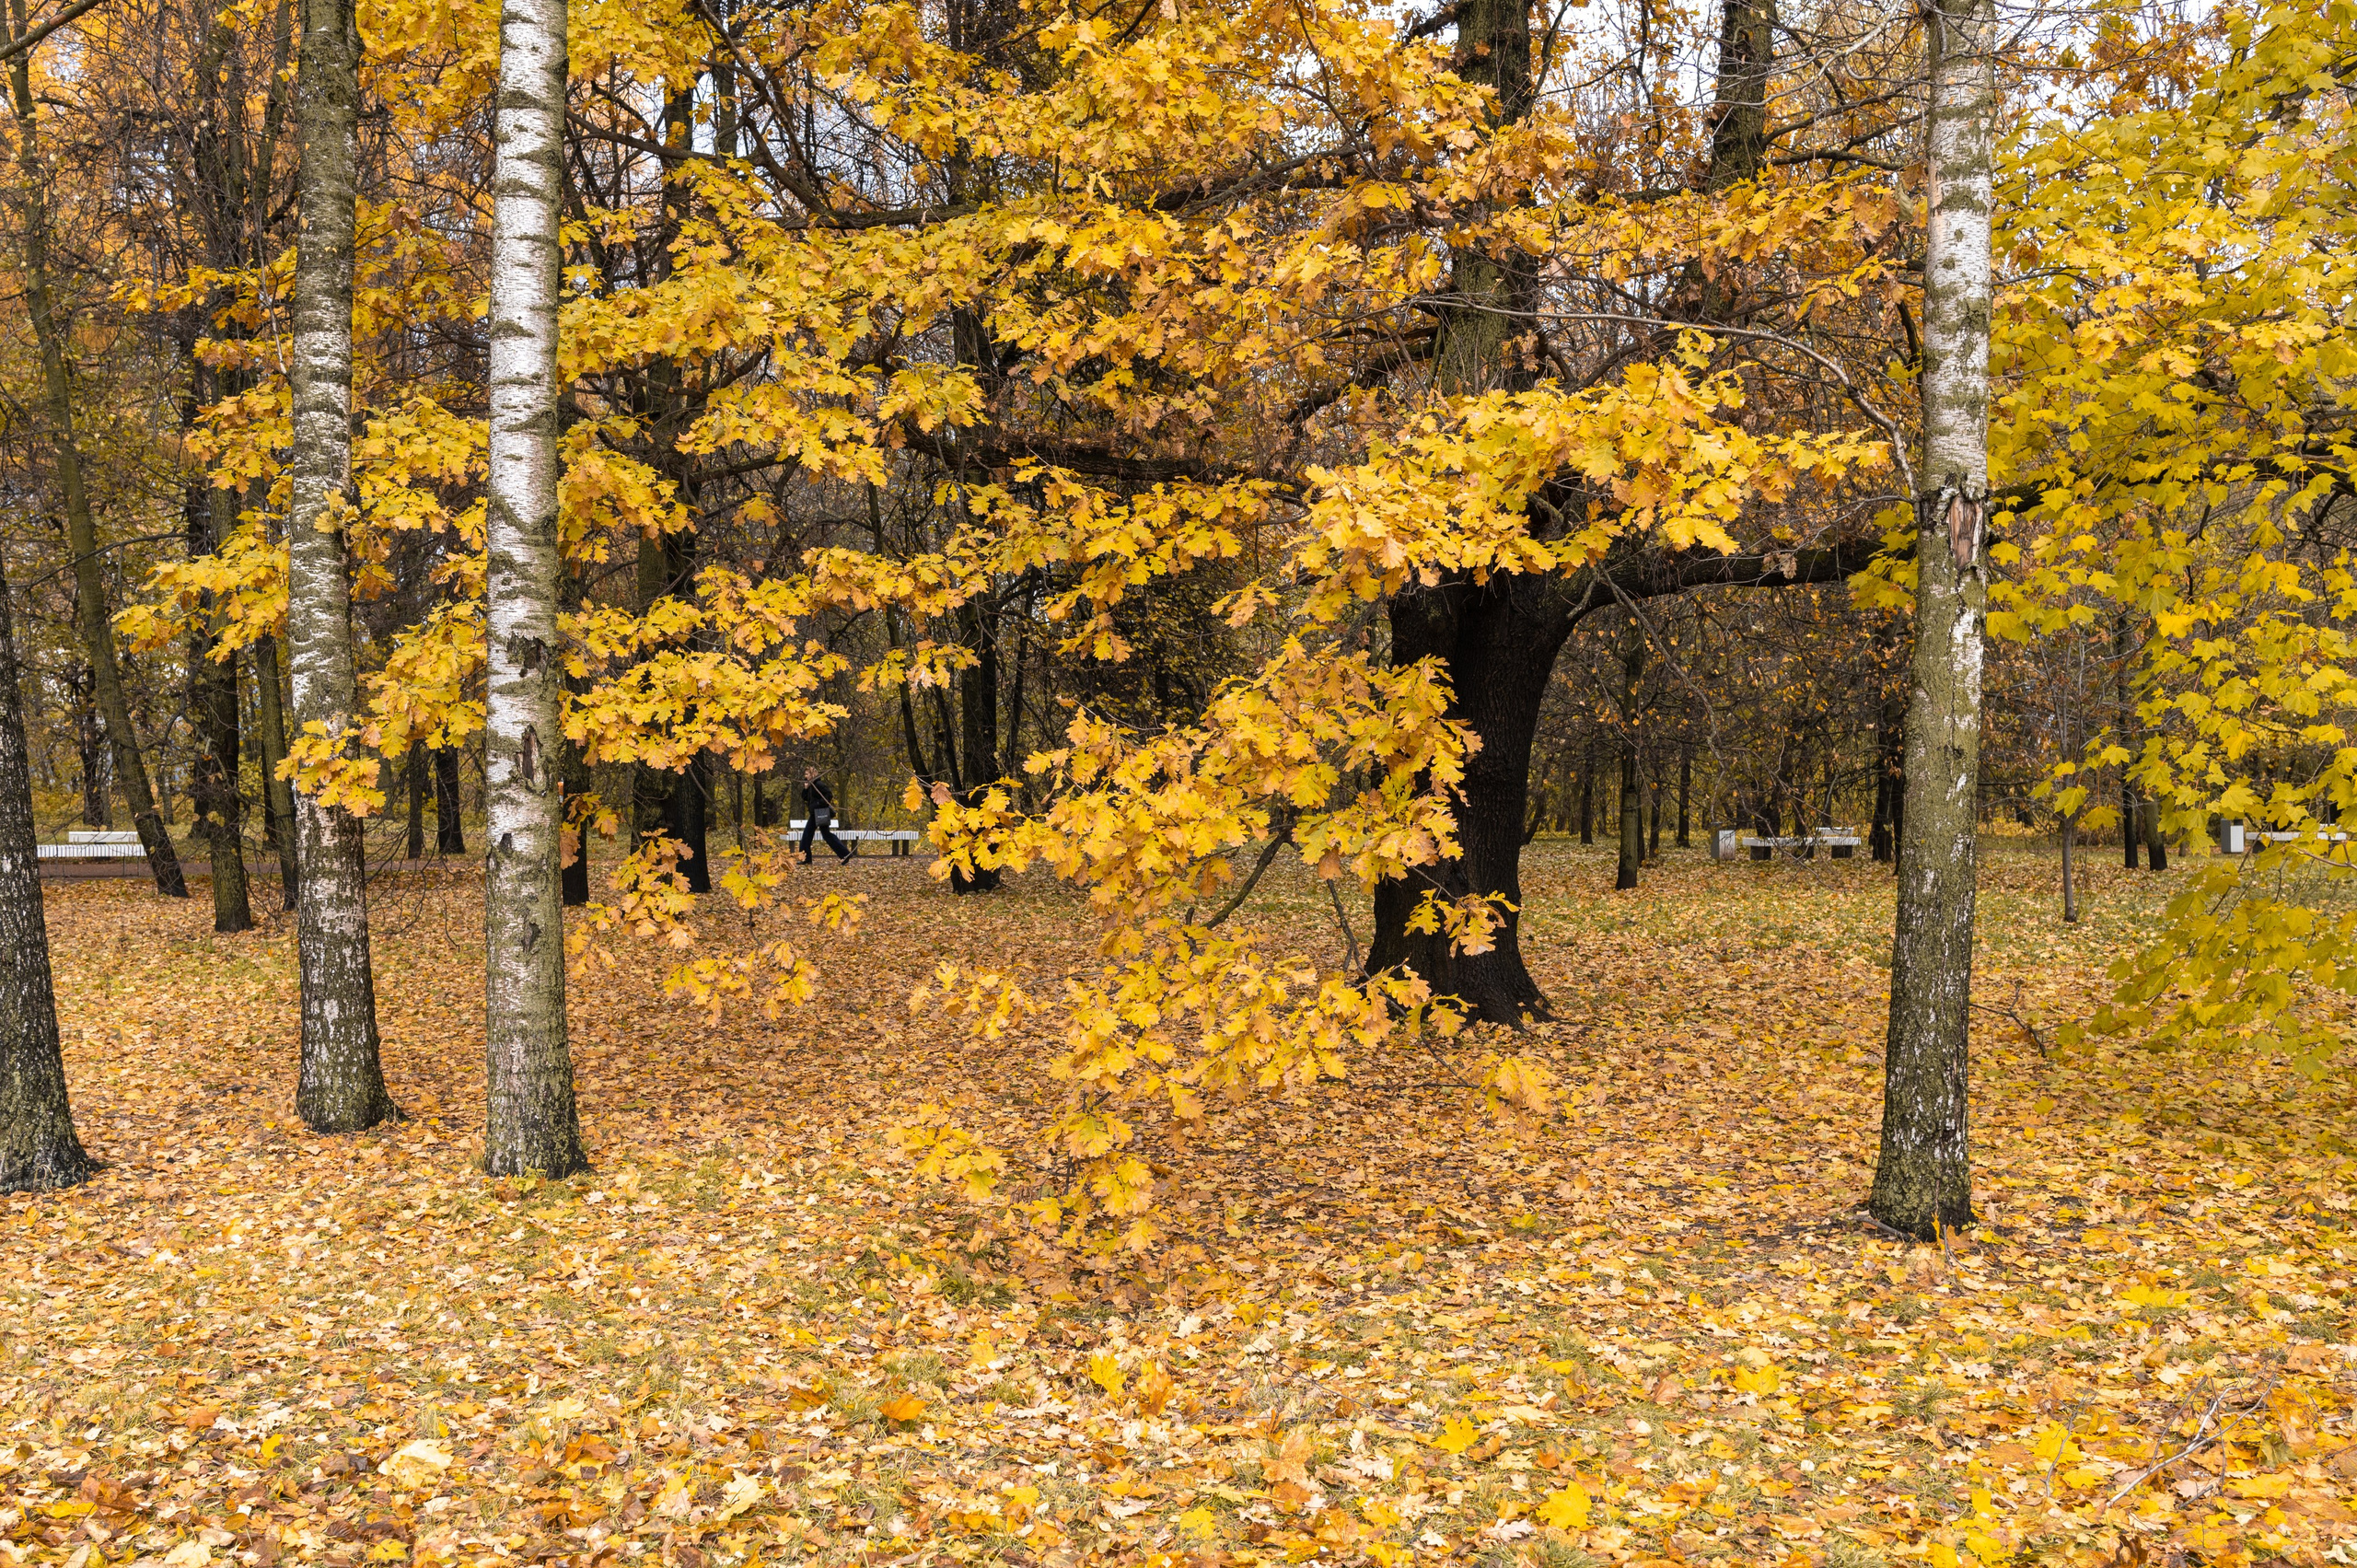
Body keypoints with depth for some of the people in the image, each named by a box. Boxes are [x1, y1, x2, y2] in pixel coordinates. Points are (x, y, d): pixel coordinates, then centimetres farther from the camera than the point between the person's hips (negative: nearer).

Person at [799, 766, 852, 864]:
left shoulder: (819, 784, -15)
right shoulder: (810, 785, 13)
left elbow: (829, 796, -21)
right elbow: (805, 798, 18)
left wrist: (819, 803, -21)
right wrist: (805, 788, 3)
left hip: (821, 814, -10)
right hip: (814, 815, 10)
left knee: (827, 835, -7)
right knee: (806, 834, 8)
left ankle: (845, 854, -4)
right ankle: (805, 859, 12)